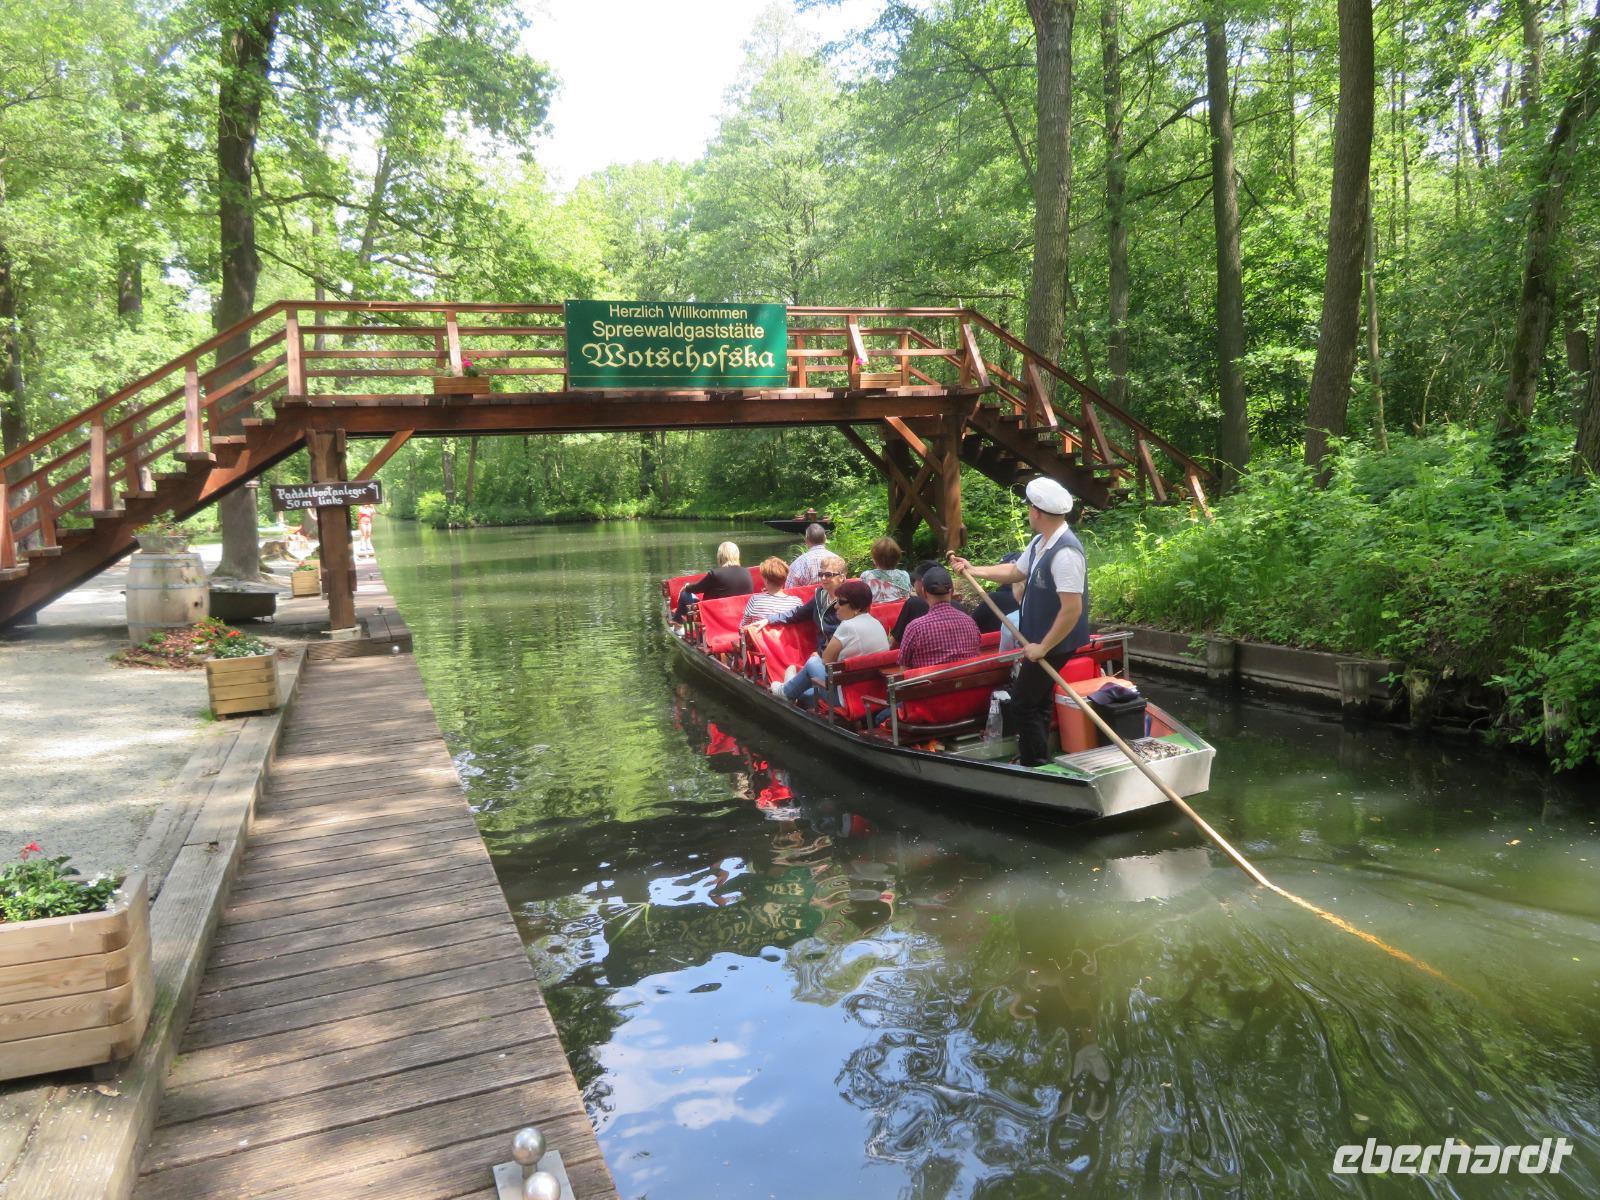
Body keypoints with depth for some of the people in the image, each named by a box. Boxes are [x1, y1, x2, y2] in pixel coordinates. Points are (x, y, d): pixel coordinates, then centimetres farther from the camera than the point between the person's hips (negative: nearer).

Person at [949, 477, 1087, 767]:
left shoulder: (1065, 553, -28)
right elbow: (1015, 572, 20)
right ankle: (1036, 759, 36)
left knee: (1023, 704, -2)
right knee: (1038, 699, 21)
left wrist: (1043, 647, -24)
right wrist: (973, 570, 18)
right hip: (1040, 638, 10)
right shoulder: (1040, 542, 4)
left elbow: (1072, 609, -30)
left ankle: (1034, 767, 10)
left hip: (1053, 644, -10)